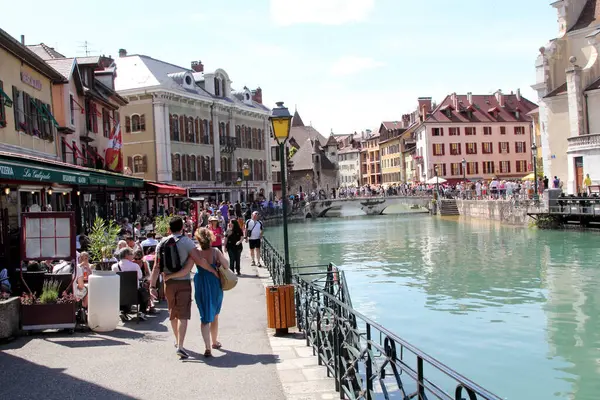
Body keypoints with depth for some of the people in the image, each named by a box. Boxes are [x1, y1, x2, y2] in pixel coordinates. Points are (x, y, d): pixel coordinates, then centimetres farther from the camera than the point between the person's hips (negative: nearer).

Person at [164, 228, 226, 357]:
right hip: (215, 286, 1)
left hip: (201, 287, -1)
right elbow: (226, 265, -13)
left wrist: (169, 276, -11)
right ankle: (215, 342, 34)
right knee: (215, 316, 20)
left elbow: (185, 271, -16)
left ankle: (207, 347, -9)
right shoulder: (216, 252, -8)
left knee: (205, 317, 4)